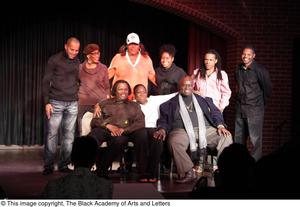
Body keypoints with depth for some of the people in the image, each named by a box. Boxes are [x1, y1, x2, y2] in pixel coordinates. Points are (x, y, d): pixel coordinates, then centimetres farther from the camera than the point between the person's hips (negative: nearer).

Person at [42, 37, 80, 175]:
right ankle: (48, 166, 1)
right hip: (56, 102, -3)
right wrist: (47, 102, -9)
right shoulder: (54, 60, -1)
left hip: (72, 104, 4)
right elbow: (46, 82, -2)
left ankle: (64, 165, 9)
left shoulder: (78, 62, 11)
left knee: (69, 135, 2)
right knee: (52, 134, -4)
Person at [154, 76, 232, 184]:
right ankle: (188, 173, -34)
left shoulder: (203, 100, 24)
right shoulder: (171, 104, 20)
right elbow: (163, 120, 15)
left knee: (226, 137, -22)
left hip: (205, 129, 2)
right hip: (182, 131, -2)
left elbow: (215, 113, 17)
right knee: (174, 142, -36)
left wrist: (220, 126, -2)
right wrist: (162, 129, -7)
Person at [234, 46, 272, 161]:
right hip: (240, 107, 6)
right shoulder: (238, 69, 8)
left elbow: (267, 88, -4)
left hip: (255, 108, -6)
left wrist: (262, 102, 6)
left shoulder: (259, 70, -11)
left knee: (255, 138, -8)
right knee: (238, 137, 13)